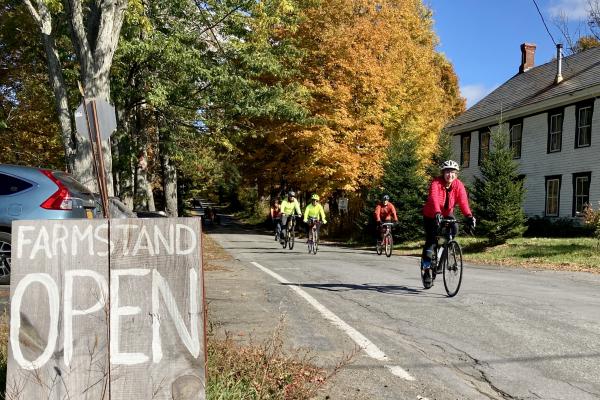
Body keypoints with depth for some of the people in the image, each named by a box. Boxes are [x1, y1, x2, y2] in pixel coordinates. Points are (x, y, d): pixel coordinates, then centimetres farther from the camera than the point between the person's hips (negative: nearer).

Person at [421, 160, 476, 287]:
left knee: (454, 229, -25)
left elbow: (463, 201, -29)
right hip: (431, 215, -3)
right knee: (430, 240, -10)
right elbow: (434, 198, -43)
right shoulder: (436, 183, -26)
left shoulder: (458, 185, -16)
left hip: (447, 214, 3)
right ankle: (427, 268, 5)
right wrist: (437, 213, -61)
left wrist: (469, 216, -46)